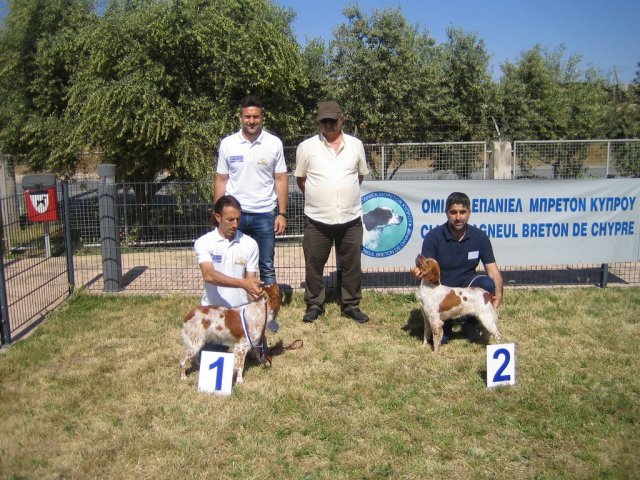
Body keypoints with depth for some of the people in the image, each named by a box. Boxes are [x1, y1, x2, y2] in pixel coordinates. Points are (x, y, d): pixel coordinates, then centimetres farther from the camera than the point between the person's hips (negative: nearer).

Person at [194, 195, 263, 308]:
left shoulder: (250, 244, -2)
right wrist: (242, 283, -35)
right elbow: (208, 275, -22)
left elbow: (250, 281, -1)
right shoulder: (203, 243, -6)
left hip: (241, 308, 1)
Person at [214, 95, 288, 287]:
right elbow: (221, 180, 5)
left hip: (265, 214, -1)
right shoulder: (227, 144, 1)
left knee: (267, 267, 8)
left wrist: (282, 214, -4)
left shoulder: (274, 143, -1)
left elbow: (281, 179, 1)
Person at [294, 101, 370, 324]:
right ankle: (314, 304, 23)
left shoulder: (356, 145, 5)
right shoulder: (307, 147, -1)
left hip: (350, 218, 2)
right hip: (317, 219, -1)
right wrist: (317, 197, 8)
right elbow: (300, 179, 9)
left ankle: (351, 305, 24)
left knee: (351, 265, 9)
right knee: (314, 264, 7)